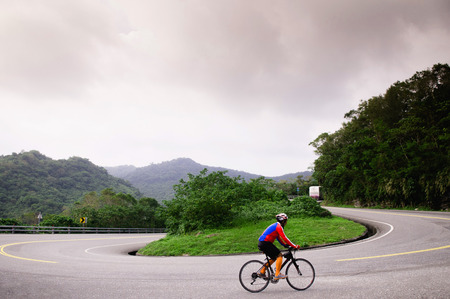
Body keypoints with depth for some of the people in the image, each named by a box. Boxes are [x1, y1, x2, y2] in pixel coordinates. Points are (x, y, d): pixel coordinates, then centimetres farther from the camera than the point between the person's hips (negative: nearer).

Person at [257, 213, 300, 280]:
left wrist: (286, 245, 21)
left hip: (261, 244, 10)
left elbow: (279, 238, 28)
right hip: (265, 243, -10)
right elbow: (284, 238, -15)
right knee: (279, 255, -9)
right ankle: (277, 274, -14)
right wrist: (295, 246, -11)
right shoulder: (279, 226, -9)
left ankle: (262, 272, 17)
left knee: (274, 258, 18)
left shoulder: (275, 226, 22)